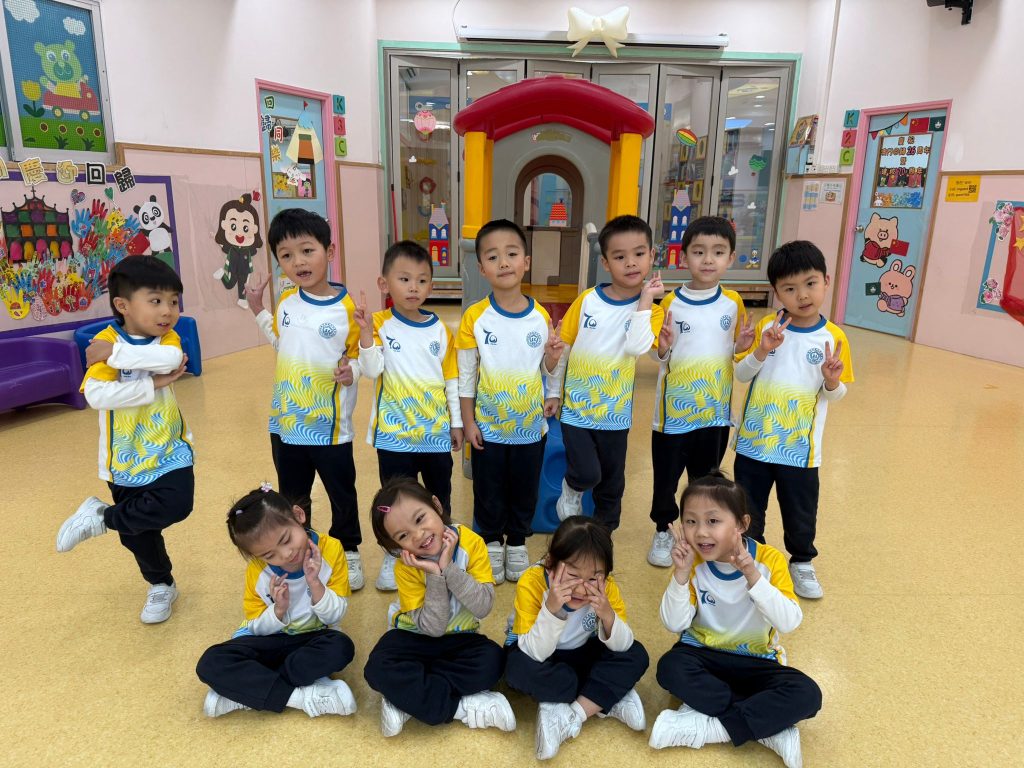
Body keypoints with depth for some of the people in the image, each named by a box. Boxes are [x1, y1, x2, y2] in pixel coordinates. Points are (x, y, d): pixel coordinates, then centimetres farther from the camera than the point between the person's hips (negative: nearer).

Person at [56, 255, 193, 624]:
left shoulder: (168, 337, -6)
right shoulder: (104, 342, -14)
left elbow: (170, 359, -31)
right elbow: (96, 395, -28)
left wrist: (115, 353, -30)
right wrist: (152, 385, -30)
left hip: (169, 450, 1)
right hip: (125, 457, -1)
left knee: (177, 505, -23)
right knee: (139, 532, 12)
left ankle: (101, 517, 3)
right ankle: (161, 586, 39)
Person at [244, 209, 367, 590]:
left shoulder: (346, 308, -16)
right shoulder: (286, 301, 1)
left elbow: (360, 356, -8)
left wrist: (351, 370, -29)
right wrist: (257, 309, 12)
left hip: (330, 425, -5)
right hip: (286, 422, 5)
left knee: (342, 494, 14)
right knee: (292, 498, 20)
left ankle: (349, 551, 36)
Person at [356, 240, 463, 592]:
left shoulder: (440, 330, 0)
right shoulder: (381, 325, -6)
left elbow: (451, 380, 6)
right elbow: (371, 370, -19)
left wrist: (457, 423, 7)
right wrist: (365, 332, -32)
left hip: (437, 431, 2)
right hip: (394, 432, -2)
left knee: (440, 496, 16)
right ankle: (393, 556, 29)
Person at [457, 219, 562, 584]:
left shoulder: (541, 316, -6)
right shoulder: (475, 317, -12)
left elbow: (547, 368, 5)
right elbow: (465, 375, -7)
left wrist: (553, 358, -17)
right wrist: (468, 422, -6)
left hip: (531, 426, 2)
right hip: (488, 427, -2)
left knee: (525, 490, 17)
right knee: (488, 492, 14)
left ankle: (517, 542, 40)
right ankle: (492, 542, 38)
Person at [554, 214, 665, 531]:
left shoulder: (651, 310, -7)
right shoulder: (586, 300, -6)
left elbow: (636, 346, -27)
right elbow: (563, 347, 3)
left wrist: (645, 300, -24)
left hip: (615, 412, 1)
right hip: (576, 407, -1)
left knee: (611, 482, 15)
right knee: (586, 473, -13)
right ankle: (571, 489, 22)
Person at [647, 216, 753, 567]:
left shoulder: (733, 303, -2)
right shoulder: (671, 303, -7)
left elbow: (737, 355, 7)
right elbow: (659, 357, -2)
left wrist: (742, 347, -13)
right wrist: (663, 349, -23)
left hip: (716, 410, 2)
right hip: (674, 409, -1)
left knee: (706, 479, 15)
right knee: (666, 476, 10)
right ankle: (663, 531, 33)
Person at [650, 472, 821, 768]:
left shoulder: (769, 559, -15)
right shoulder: (692, 563, -12)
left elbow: (789, 622, -26)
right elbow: (674, 625, -16)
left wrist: (752, 575, -38)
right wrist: (681, 574, -30)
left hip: (756, 661, 0)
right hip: (703, 654, 1)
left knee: (807, 695, -27)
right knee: (670, 668, -32)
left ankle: (707, 728, -20)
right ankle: (771, 726, -21)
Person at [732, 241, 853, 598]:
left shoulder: (833, 338, -7)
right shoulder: (767, 327, -4)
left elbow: (836, 394, 0)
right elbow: (741, 375, -4)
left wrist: (832, 381, -23)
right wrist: (762, 351, -21)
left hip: (800, 447, -1)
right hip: (754, 441, 1)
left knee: (801, 513, 15)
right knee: (748, 509, 15)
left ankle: (802, 562, 39)